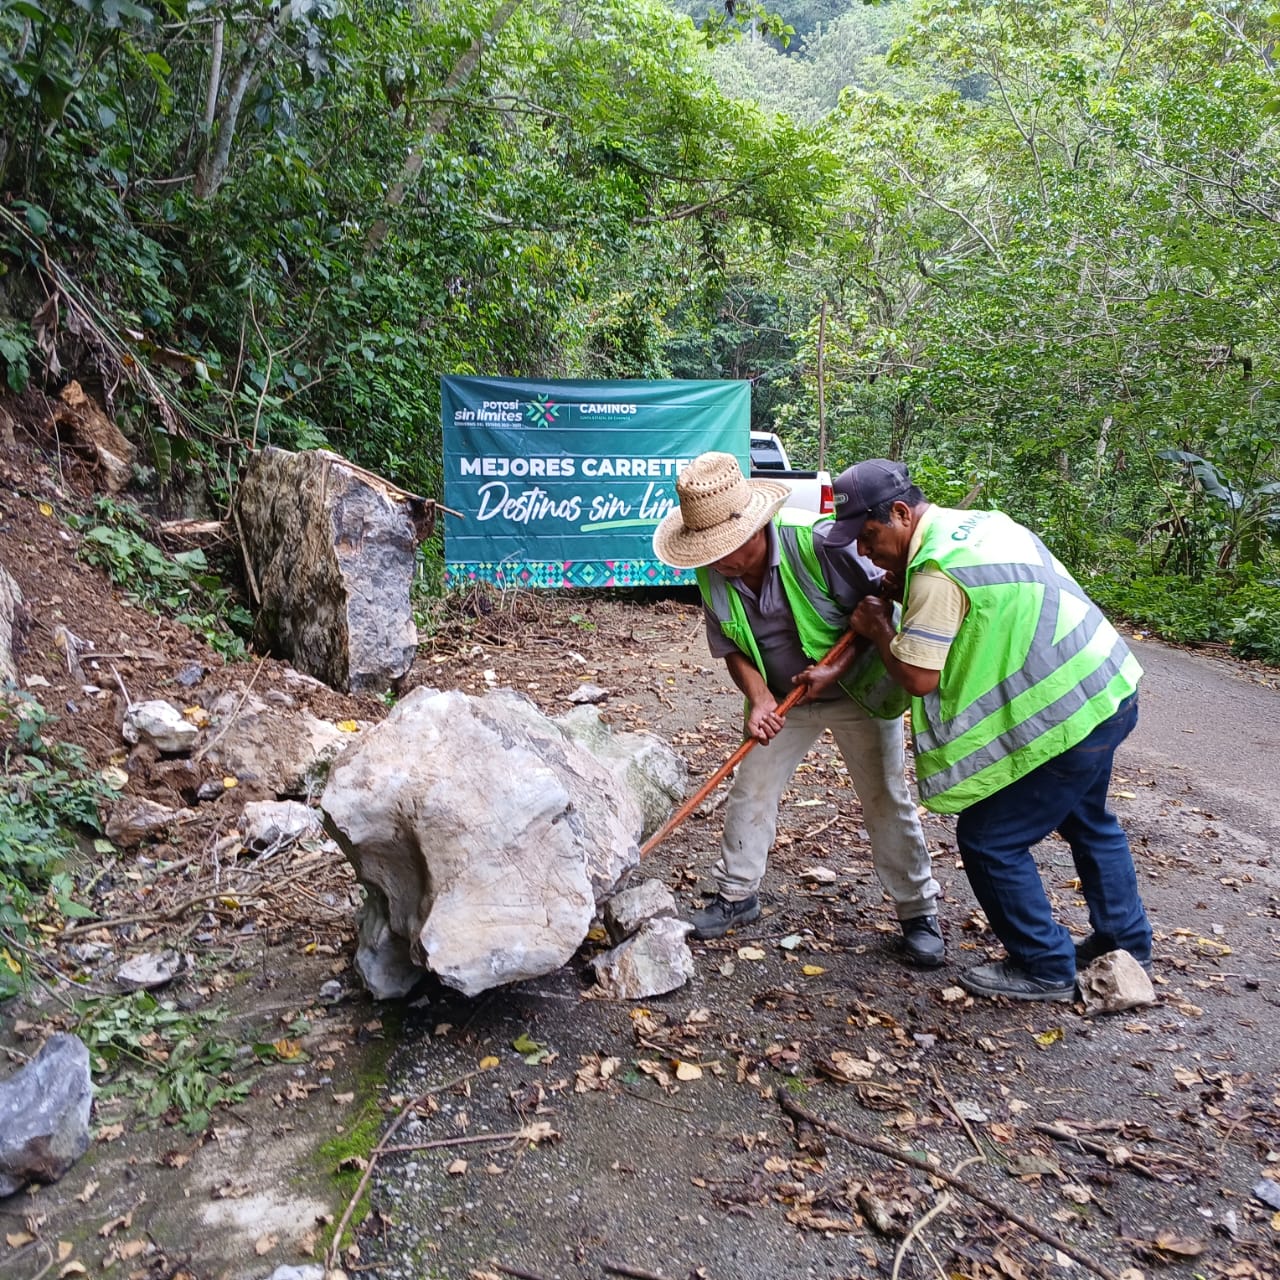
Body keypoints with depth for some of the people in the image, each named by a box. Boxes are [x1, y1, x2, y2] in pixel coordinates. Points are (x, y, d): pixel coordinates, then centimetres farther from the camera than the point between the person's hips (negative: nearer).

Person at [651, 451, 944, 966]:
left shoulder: (817, 542, -31)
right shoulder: (712, 576, -14)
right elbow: (732, 649, -4)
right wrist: (760, 698, -21)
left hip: (857, 689, -4)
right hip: (782, 697, 4)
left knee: (887, 802, 3)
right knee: (750, 791, 5)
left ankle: (919, 913, 19)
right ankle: (737, 894, 24)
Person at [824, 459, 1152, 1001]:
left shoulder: (937, 571, -23)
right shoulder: (976, 522, 7)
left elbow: (918, 677, -22)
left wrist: (879, 629, -5)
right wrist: (906, 598, 2)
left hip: (1066, 718, -10)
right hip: (1107, 690, 10)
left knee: (989, 840, 3)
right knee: (1087, 820, 29)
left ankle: (1044, 968, 18)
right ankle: (1126, 942, 46)